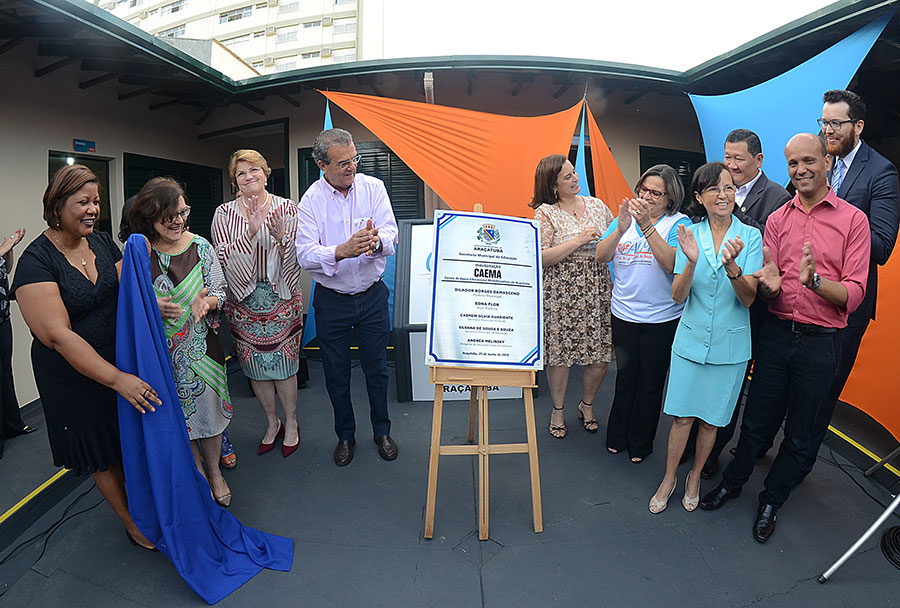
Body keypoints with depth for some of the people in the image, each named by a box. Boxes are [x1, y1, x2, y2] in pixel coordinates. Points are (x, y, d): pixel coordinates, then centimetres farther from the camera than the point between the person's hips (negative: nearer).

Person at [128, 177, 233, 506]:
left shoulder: (200, 246, -5)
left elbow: (219, 291, -1)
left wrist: (205, 302, -23)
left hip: (202, 343, 1)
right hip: (161, 350, 0)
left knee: (209, 405, 11)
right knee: (180, 413, 13)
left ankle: (215, 472, 34)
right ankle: (197, 471, 36)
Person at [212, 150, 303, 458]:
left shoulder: (286, 208, -1)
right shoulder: (224, 213, 1)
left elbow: (294, 258, -5)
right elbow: (223, 257, -11)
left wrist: (281, 237, -25)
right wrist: (251, 232, -23)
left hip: (282, 297, -1)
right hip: (243, 300, 2)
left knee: (283, 364, 5)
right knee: (255, 366, 11)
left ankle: (291, 423, 26)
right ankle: (272, 422, 32)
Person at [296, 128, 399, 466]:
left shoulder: (373, 188, -3)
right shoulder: (311, 201, -8)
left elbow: (390, 233, -12)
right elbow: (305, 254, -18)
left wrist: (377, 241, -36)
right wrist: (342, 251, -36)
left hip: (372, 296, 1)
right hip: (331, 301, 0)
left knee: (377, 369, 12)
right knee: (336, 375, 12)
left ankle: (382, 431, 34)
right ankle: (345, 435, 35)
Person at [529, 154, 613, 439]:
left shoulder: (597, 205, 10)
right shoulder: (545, 213, -4)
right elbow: (541, 258, -13)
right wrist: (578, 241, -16)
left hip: (599, 290, 4)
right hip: (562, 293, -4)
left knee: (601, 355, 5)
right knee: (560, 353, 4)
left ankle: (587, 404, 31)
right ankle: (558, 409, 27)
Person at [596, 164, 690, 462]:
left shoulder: (679, 223, -6)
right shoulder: (626, 218, 6)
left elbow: (672, 263, -22)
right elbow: (601, 256, -4)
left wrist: (647, 225, -25)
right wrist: (621, 227, -18)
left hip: (662, 319, -3)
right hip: (624, 315, 3)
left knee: (650, 382, 10)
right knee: (625, 376, 15)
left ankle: (641, 442, 29)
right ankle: (617, 436, 33)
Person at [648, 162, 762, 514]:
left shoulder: (750, 236, -5)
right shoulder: (690, 235, -1)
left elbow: (748, 299, -11)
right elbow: (677, 296, -6)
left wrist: (732, 266, -29)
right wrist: (692, 262, -24)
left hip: (730, 344, 0)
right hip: (691, 339, 1)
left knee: (711, 418, 12)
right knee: (682, 415, 6)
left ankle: (695, 476, 35)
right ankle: (669, 479, 27)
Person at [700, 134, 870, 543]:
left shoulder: (852, 219, -4)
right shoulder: (777, 219, 6)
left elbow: (854, 293, -10)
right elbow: (767, 290, 4)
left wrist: (814, 280, -29)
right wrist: (769, 284, -19)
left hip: (820, 342, -2)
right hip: (777, 333, 2)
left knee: (799, 434, 13)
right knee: (756, 420, 14)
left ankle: (771, 502, 32)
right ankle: (732, 482, 35)